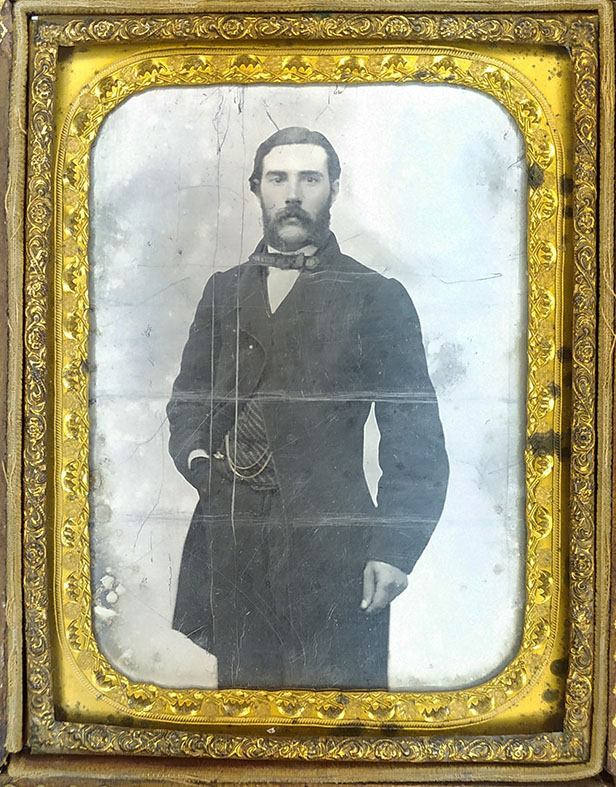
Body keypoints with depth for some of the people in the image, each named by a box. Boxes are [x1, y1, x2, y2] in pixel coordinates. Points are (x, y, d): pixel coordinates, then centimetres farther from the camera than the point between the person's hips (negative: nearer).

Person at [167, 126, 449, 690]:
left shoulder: (378, 298, 2)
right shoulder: (223, 291, 15)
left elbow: (417, 442, -2)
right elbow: (188, 395, 22)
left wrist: (395, 551, -10)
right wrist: (194, 454, 2)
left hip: (332, 547, -3)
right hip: (230, 543, 4)